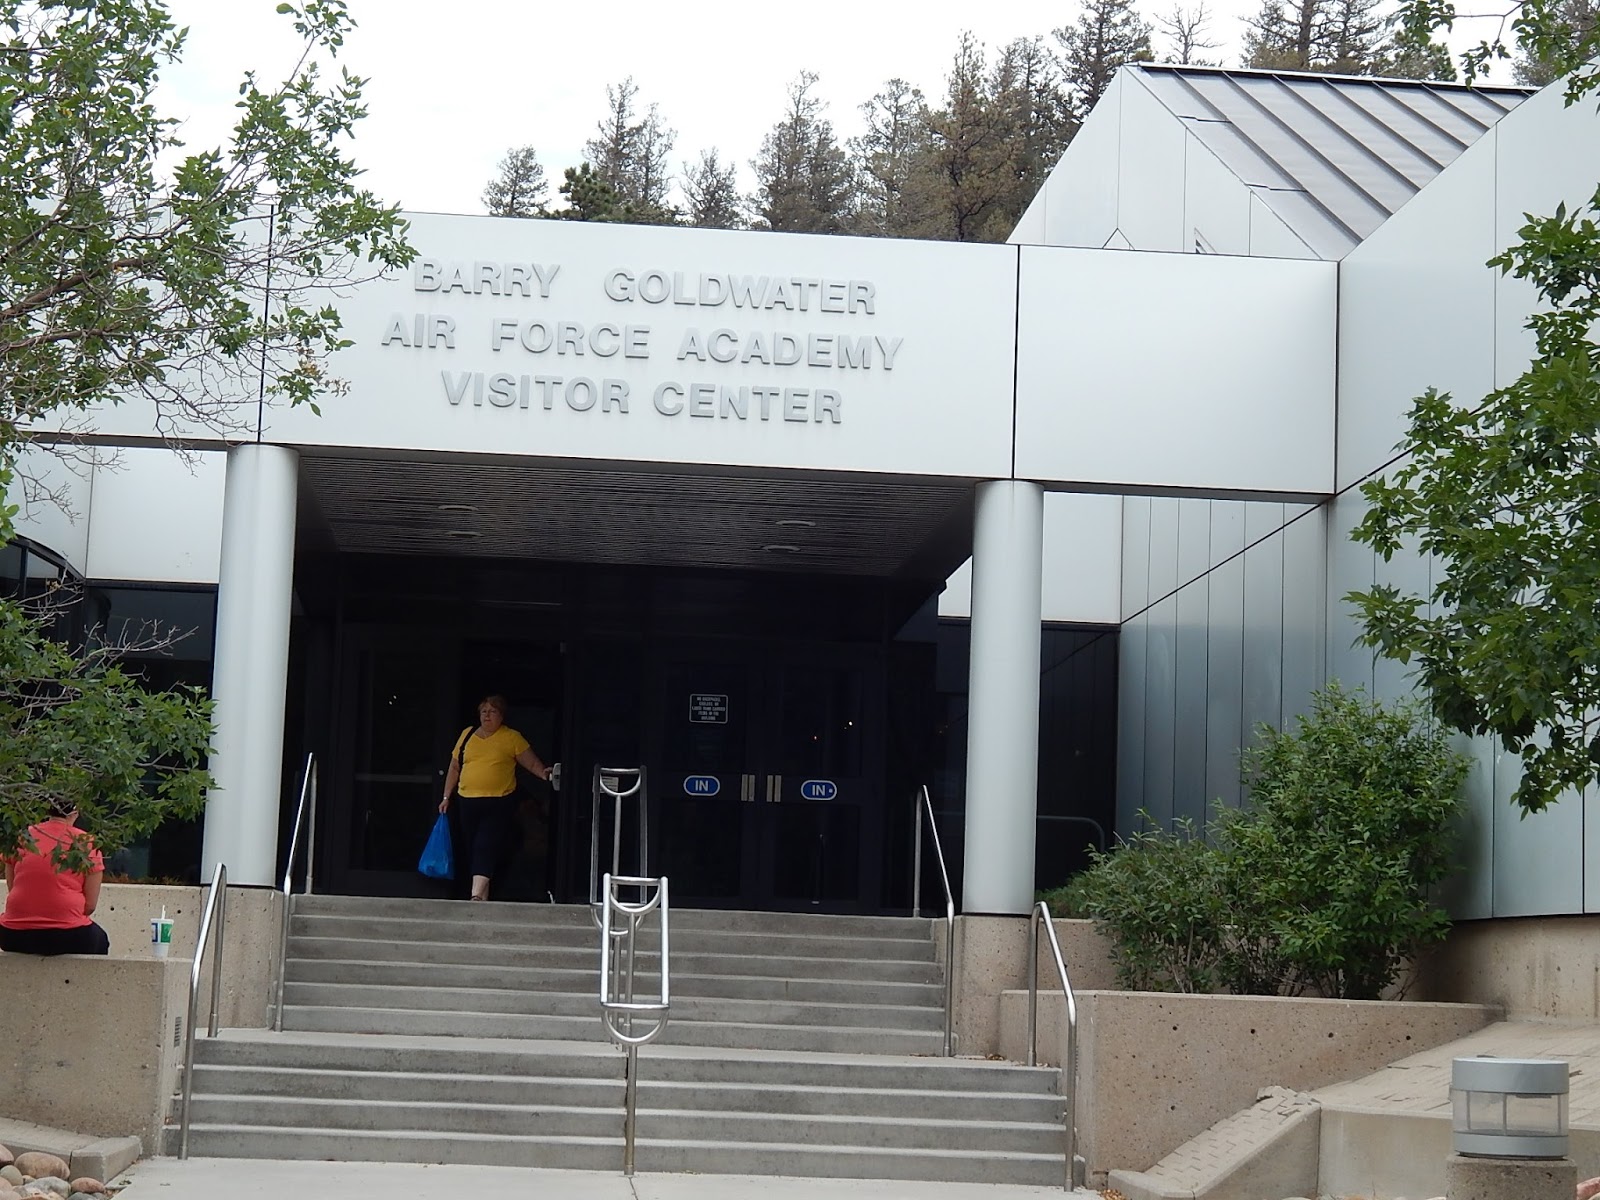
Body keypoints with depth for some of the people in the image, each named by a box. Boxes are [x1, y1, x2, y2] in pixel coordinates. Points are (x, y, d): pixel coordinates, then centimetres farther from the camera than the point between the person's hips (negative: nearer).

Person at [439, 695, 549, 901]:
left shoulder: (512, 738, 1)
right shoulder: (467, 735, 12)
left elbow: (533, 762, -1)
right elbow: (454, 767, 19)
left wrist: (543, 773, -22)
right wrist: (446, 797, 17)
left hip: (499, 805, -5)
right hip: (468, 802, 5)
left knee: (485, 850, -15)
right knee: (470, 850, 6)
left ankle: (477, 896, -23)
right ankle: (481, 897, 14)